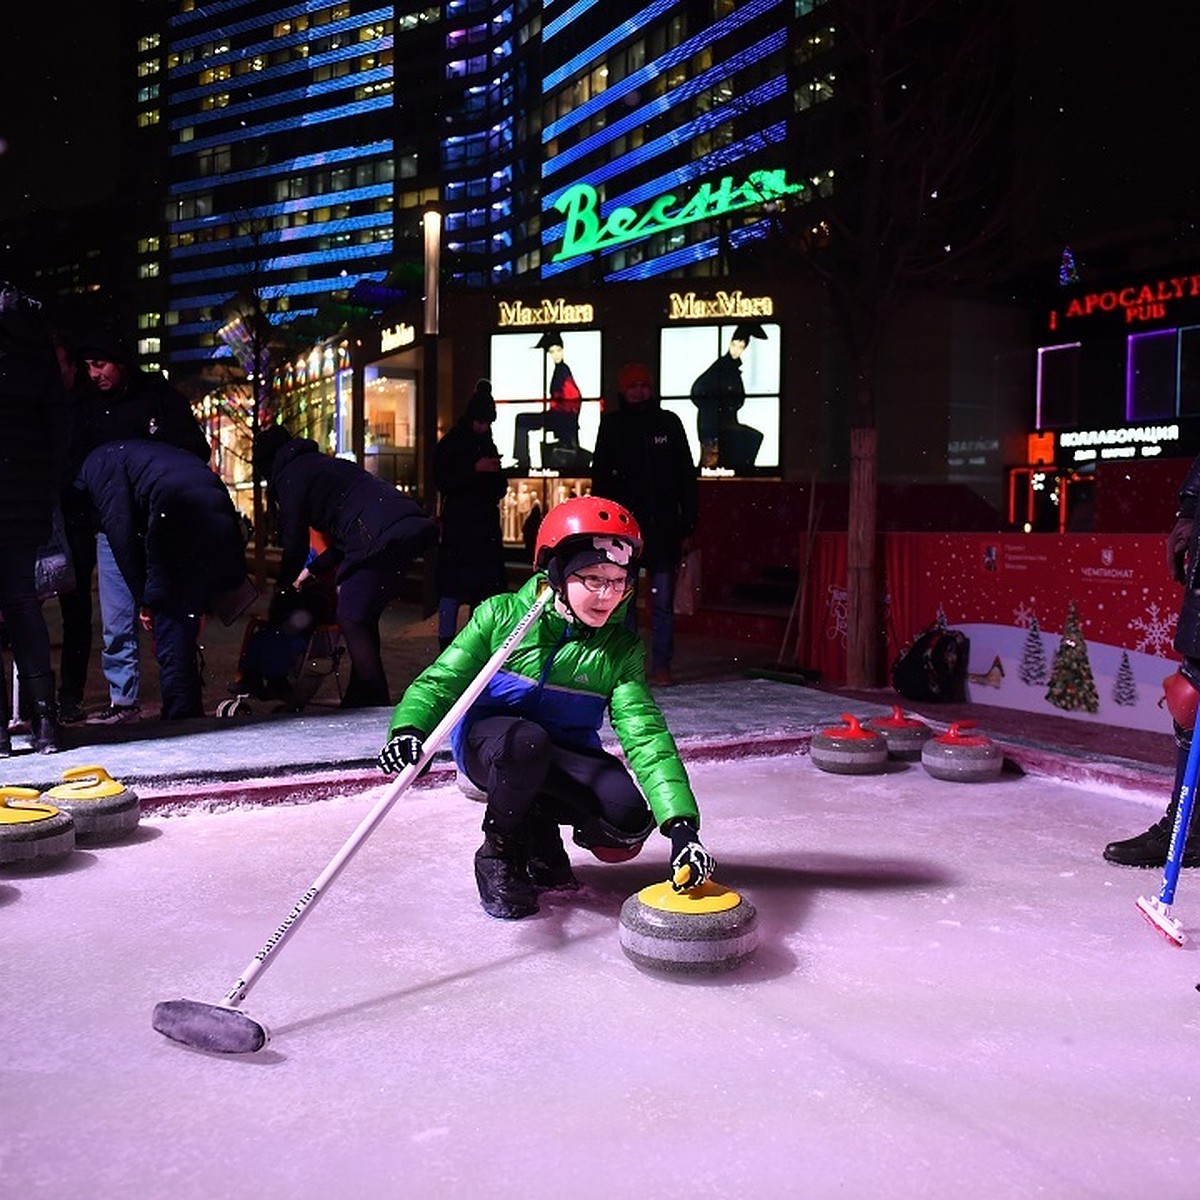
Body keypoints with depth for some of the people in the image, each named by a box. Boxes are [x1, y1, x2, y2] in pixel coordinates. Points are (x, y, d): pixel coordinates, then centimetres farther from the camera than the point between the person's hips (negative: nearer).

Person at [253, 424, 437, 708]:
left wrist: (282, 593, 21)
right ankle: (358, 702, 20)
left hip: (381, 536, -9)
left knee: (352, 621, -4)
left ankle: (377, 707, -4)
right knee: (363, 619, 15)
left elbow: (295, 546, 7)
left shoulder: (289, 476, 7)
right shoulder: (322, 463, 33)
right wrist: (313, 569, 37)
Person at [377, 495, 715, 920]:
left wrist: (680, 822, -33)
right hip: (487, 740, -2)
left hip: (564, 756, 3)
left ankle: (538, 827, 9)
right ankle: (499, 855, -11)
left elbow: (645, 735, -20)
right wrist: (408, 727, -35)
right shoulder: (501, 616, -14)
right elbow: (443, 679, -12)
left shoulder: (620, 648, -11)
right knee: (526, 741, -39)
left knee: (629, 817, -25)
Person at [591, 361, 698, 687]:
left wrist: (687, 527, 3)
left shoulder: (669, 423, 8)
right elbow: (600, 479, 5)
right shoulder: (612, 426, 6)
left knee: (663, 602, 2)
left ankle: (661, 666, 9)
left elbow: (686, 477, 8)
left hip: (664, 528, 0)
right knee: (623, 600, 4)